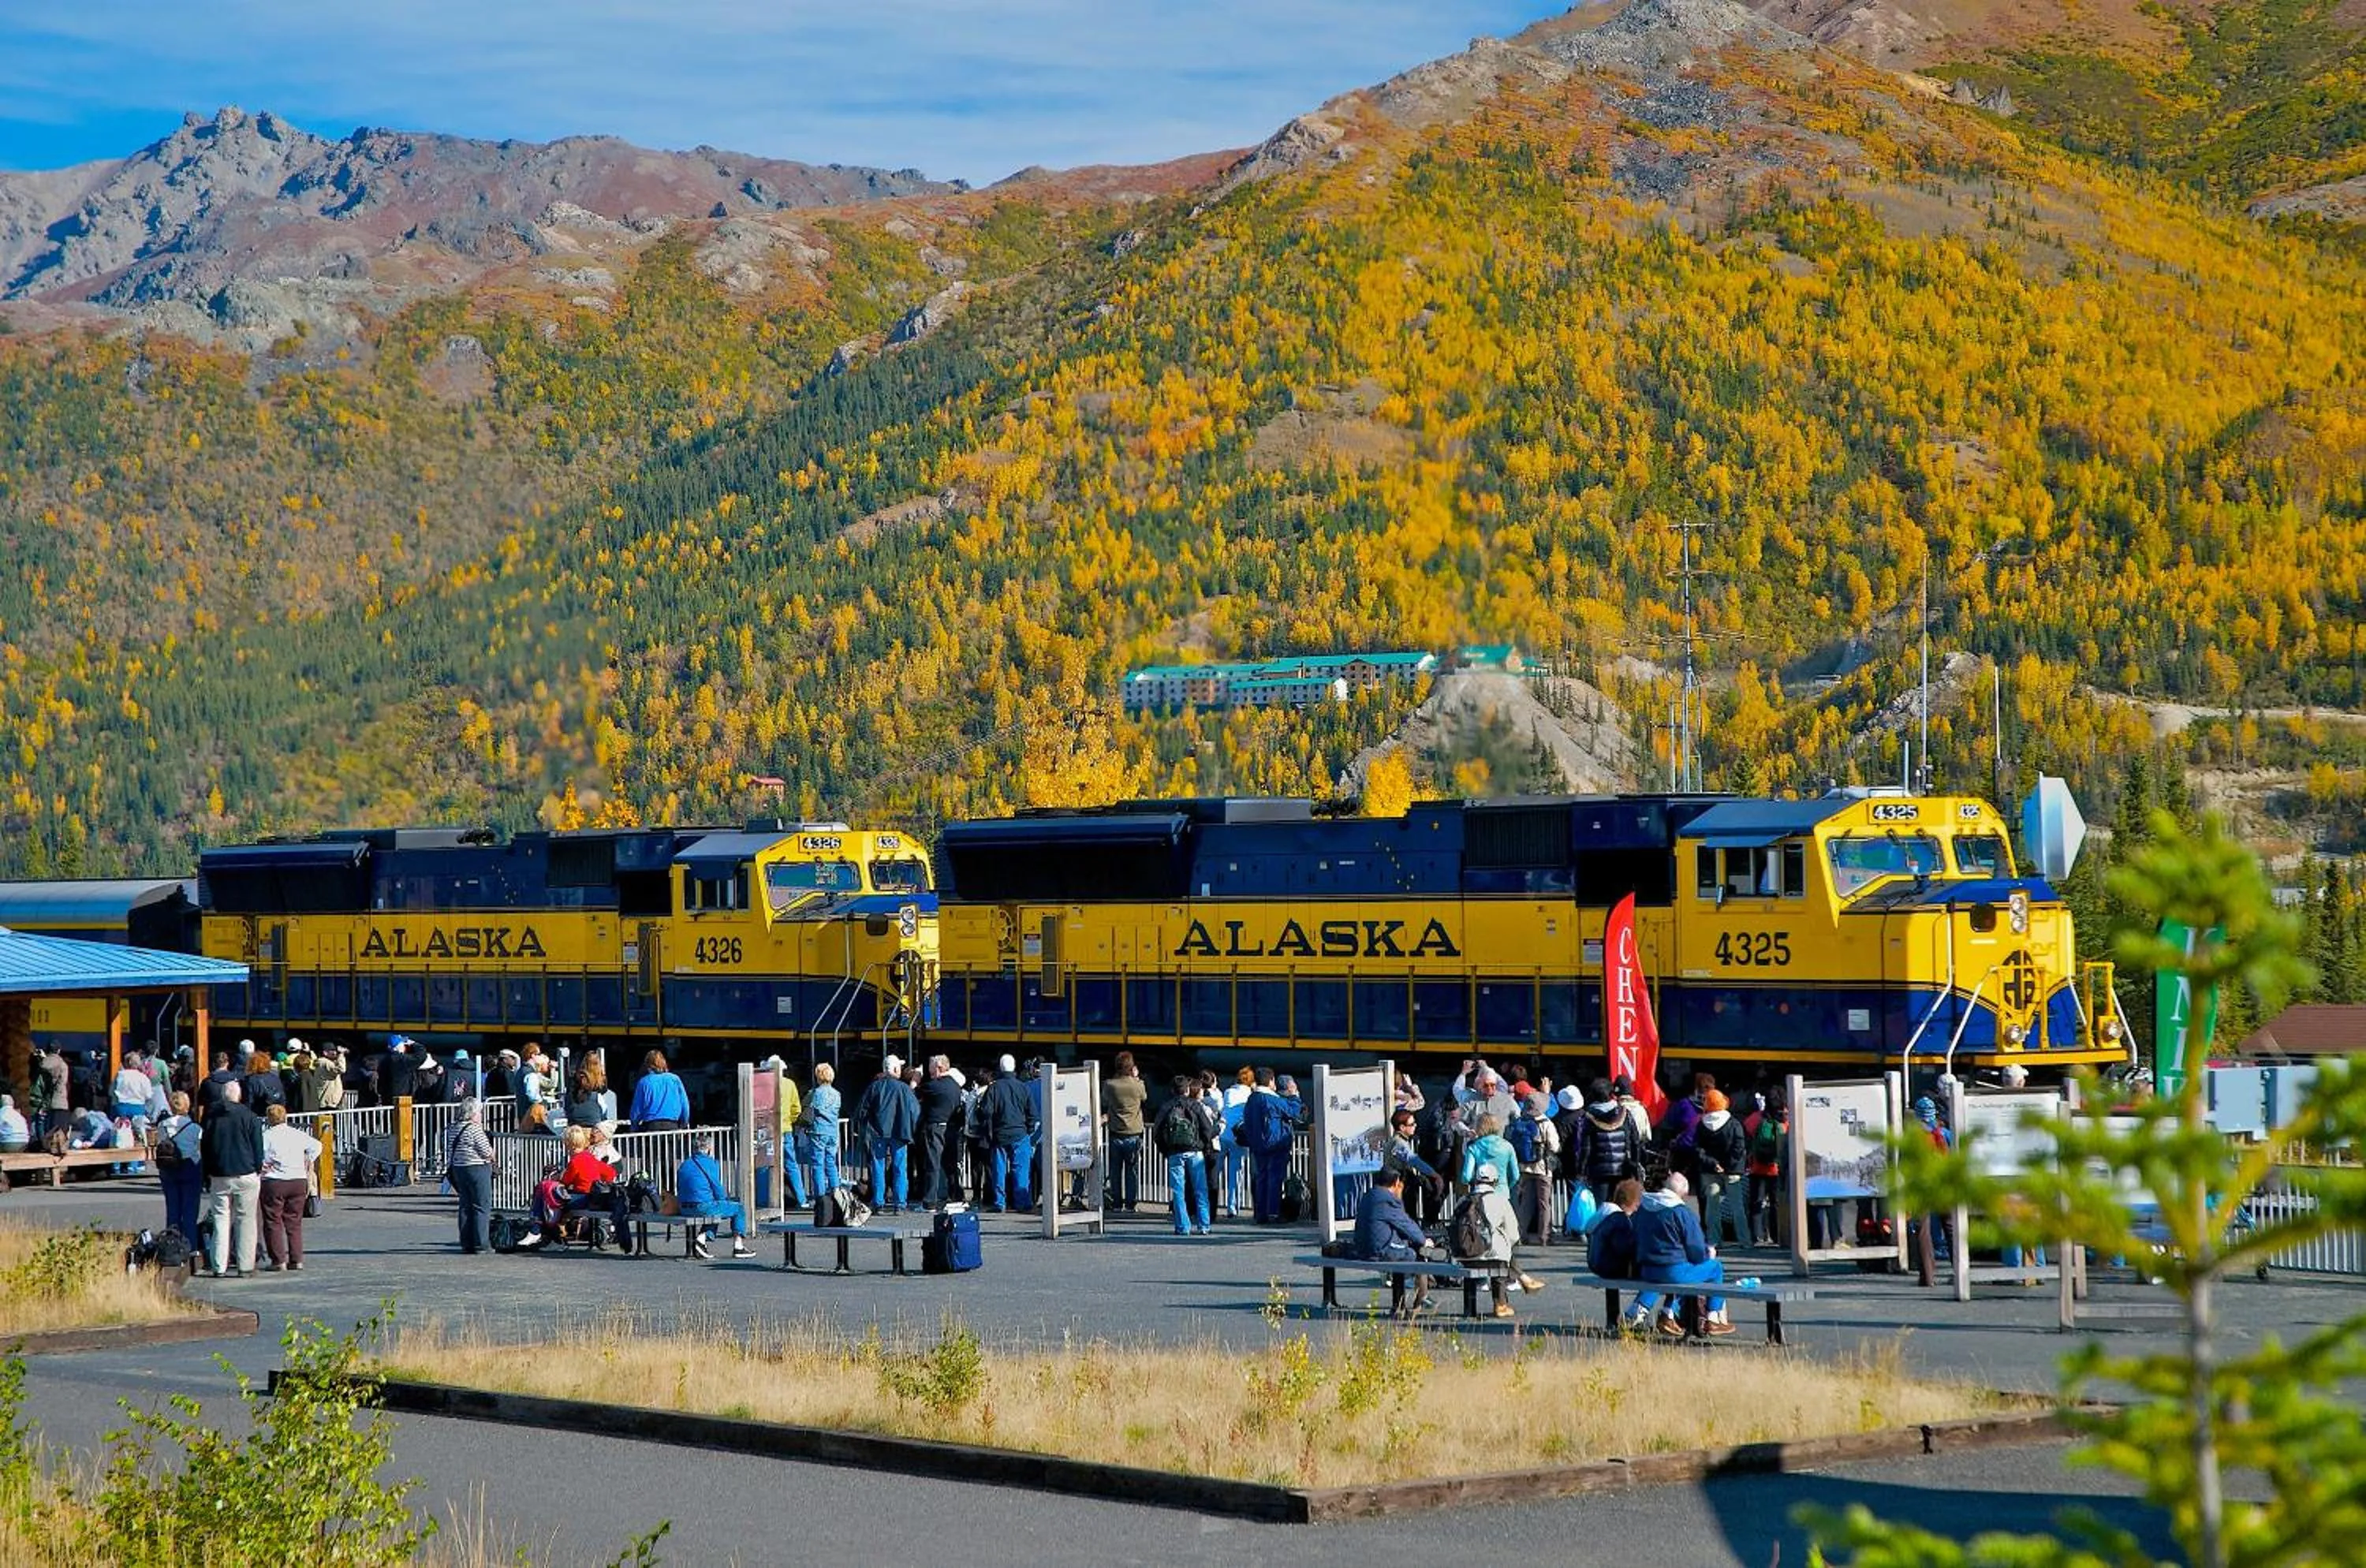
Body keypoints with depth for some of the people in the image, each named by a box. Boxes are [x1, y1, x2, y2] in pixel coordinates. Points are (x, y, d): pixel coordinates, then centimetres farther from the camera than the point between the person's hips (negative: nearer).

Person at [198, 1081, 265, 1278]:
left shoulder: (211, 1117, 4)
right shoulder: (250, 1117, -4)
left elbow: (204, 1148, 10)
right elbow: (258, 1148, -3)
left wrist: (207, 1176, 17)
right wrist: (258, 1171, 9)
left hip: (219, 1177, 2)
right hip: (246, 1175, -2)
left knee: (220, 1219, 5)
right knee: (246, 1220, 3)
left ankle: (218, 1266, 0)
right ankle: (245, 1265, 2)